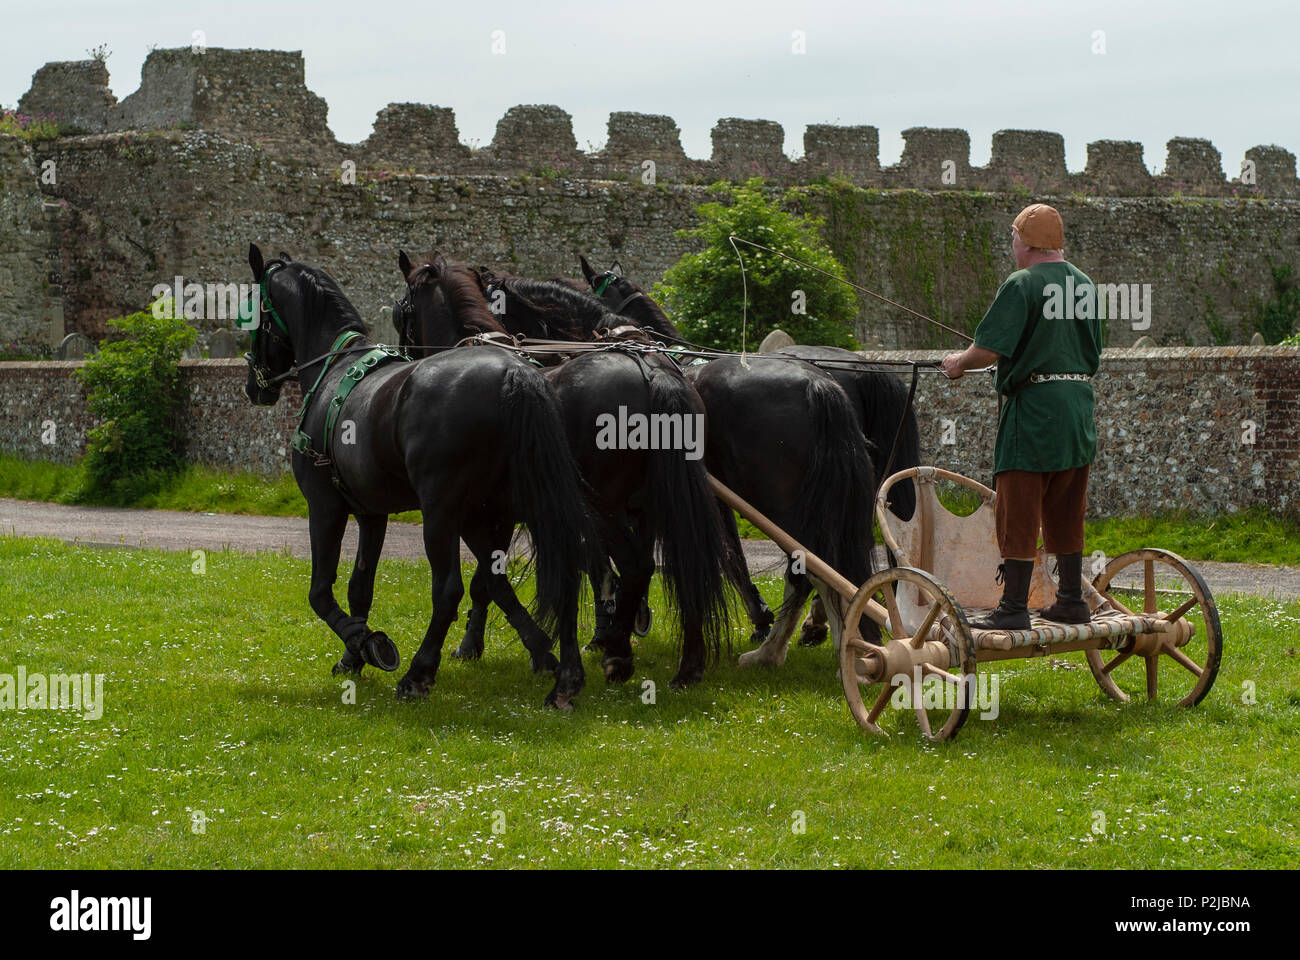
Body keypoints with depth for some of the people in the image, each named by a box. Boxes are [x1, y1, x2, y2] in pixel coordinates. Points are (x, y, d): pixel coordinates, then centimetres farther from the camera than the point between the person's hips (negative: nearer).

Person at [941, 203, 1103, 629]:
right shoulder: (1084, 284, 11)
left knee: (1019, 511, -3)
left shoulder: (1022, 284, -13)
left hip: (1034, 407, -7)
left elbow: (988, 349, -17)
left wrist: (958, 363, 2)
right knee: (1066, 512, 15)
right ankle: (1071, 600, 18)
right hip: (1079, 406, 7)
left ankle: (1014, 607, -3)